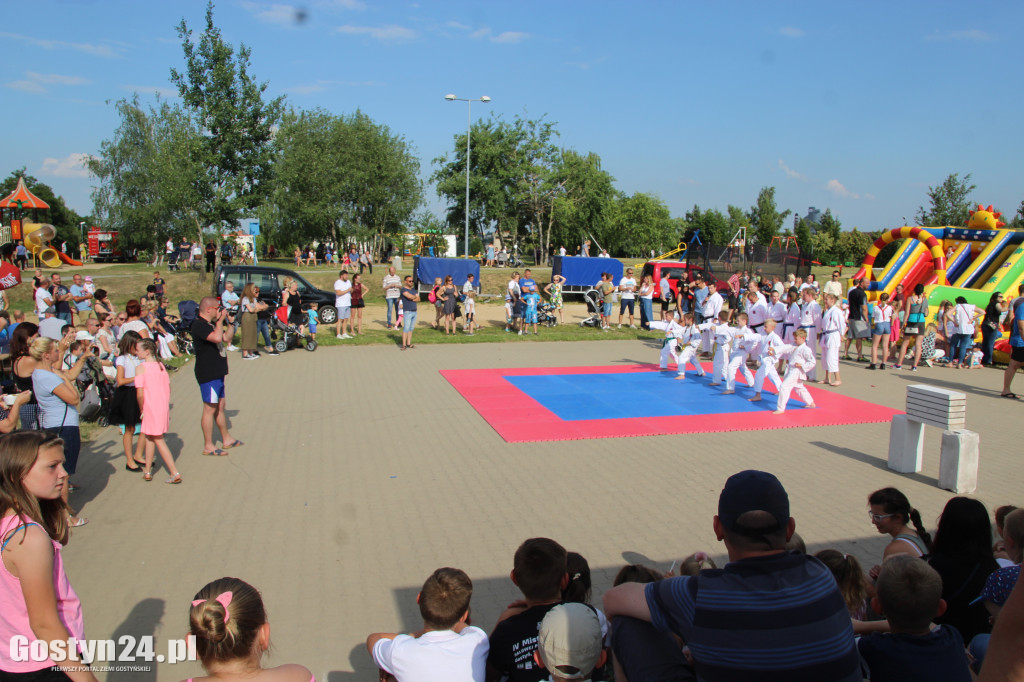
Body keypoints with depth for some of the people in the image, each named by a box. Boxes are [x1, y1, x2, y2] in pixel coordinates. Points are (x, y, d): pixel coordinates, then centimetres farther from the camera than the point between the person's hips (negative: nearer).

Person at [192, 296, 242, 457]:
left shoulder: (211, 324, 14)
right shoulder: (199, 325, -17)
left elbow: (226, 338, 18)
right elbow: (216, 337, -32)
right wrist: (220, 320, -19)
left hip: (217, 372, 10)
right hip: (207, 374, -10)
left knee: (221, 405, 17)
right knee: (210, 408, -4)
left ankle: (226, 439, 28)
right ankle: (208, 446, 4)